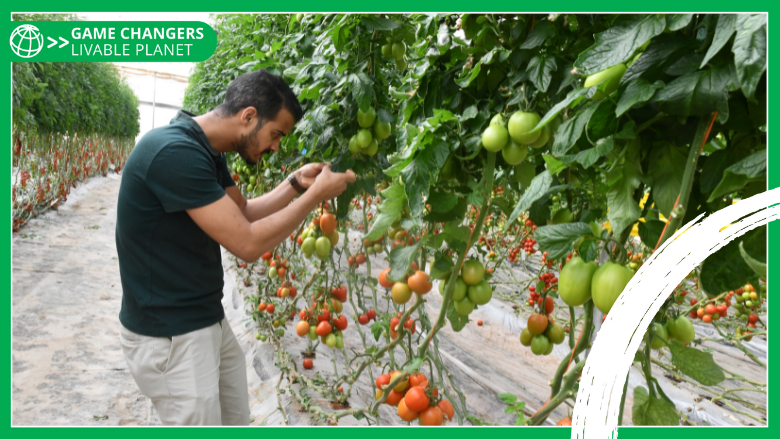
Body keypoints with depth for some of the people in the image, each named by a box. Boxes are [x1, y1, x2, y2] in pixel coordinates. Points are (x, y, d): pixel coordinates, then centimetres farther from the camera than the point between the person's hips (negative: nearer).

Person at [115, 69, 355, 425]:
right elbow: (248, 244, -26)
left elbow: (243, 213, 15)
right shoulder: (176, 153, -26)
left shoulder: (207, 152, 5)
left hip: (207, 322, 10)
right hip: (169, 338, -10)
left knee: (236, 420, 20)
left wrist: (295, 183, 2)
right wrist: (316, 195, -17)